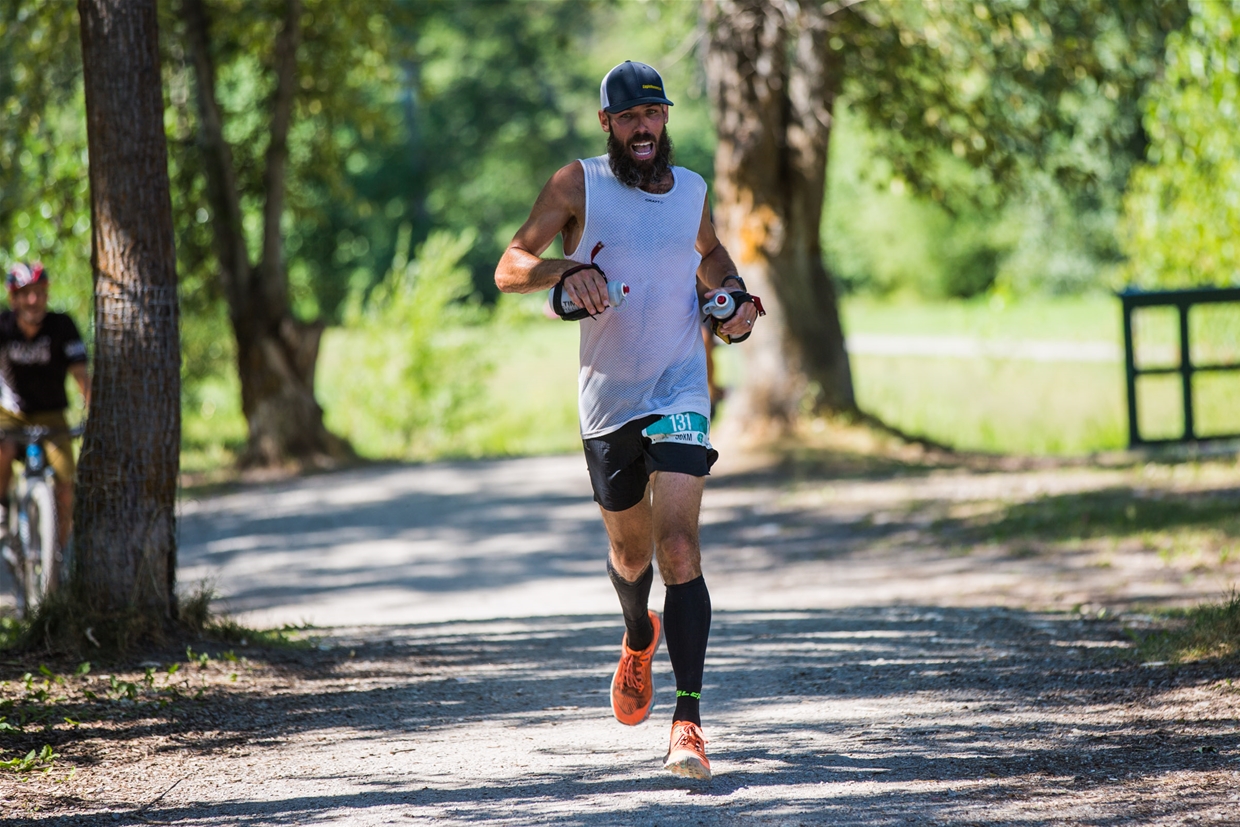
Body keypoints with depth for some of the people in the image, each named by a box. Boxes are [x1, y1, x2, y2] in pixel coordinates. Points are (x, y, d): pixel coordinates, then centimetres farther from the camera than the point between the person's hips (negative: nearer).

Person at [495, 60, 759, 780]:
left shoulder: (691, 189, 7)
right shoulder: (579, 185, -3)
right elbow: (509, 268, -6)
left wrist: (736, 294, 9)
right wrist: (563, 271, -26)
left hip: (680, 391, 0)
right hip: (608, 397, 1)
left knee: (679, 547, -17)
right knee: (630, 551, 17)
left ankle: (689, 721, -21)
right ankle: (640, 640, 53)